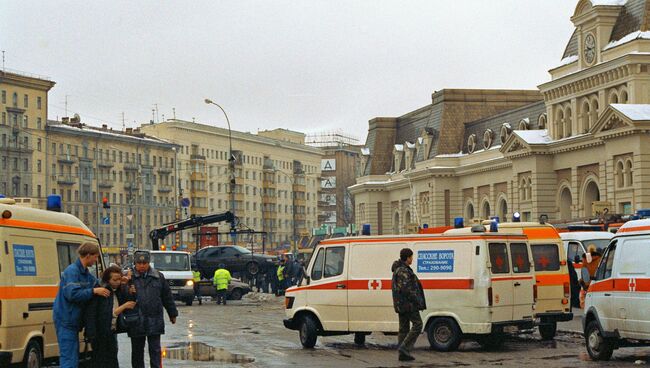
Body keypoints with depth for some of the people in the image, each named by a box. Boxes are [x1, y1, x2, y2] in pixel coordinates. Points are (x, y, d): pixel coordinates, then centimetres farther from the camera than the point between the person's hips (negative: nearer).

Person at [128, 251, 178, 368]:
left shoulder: (158, 277, 7)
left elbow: (167, 297, 13)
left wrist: (172, 314, 16)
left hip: (154, 321, 0)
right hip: (136, 322, 0)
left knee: (155, 350, 0)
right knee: (137, 351, 10)